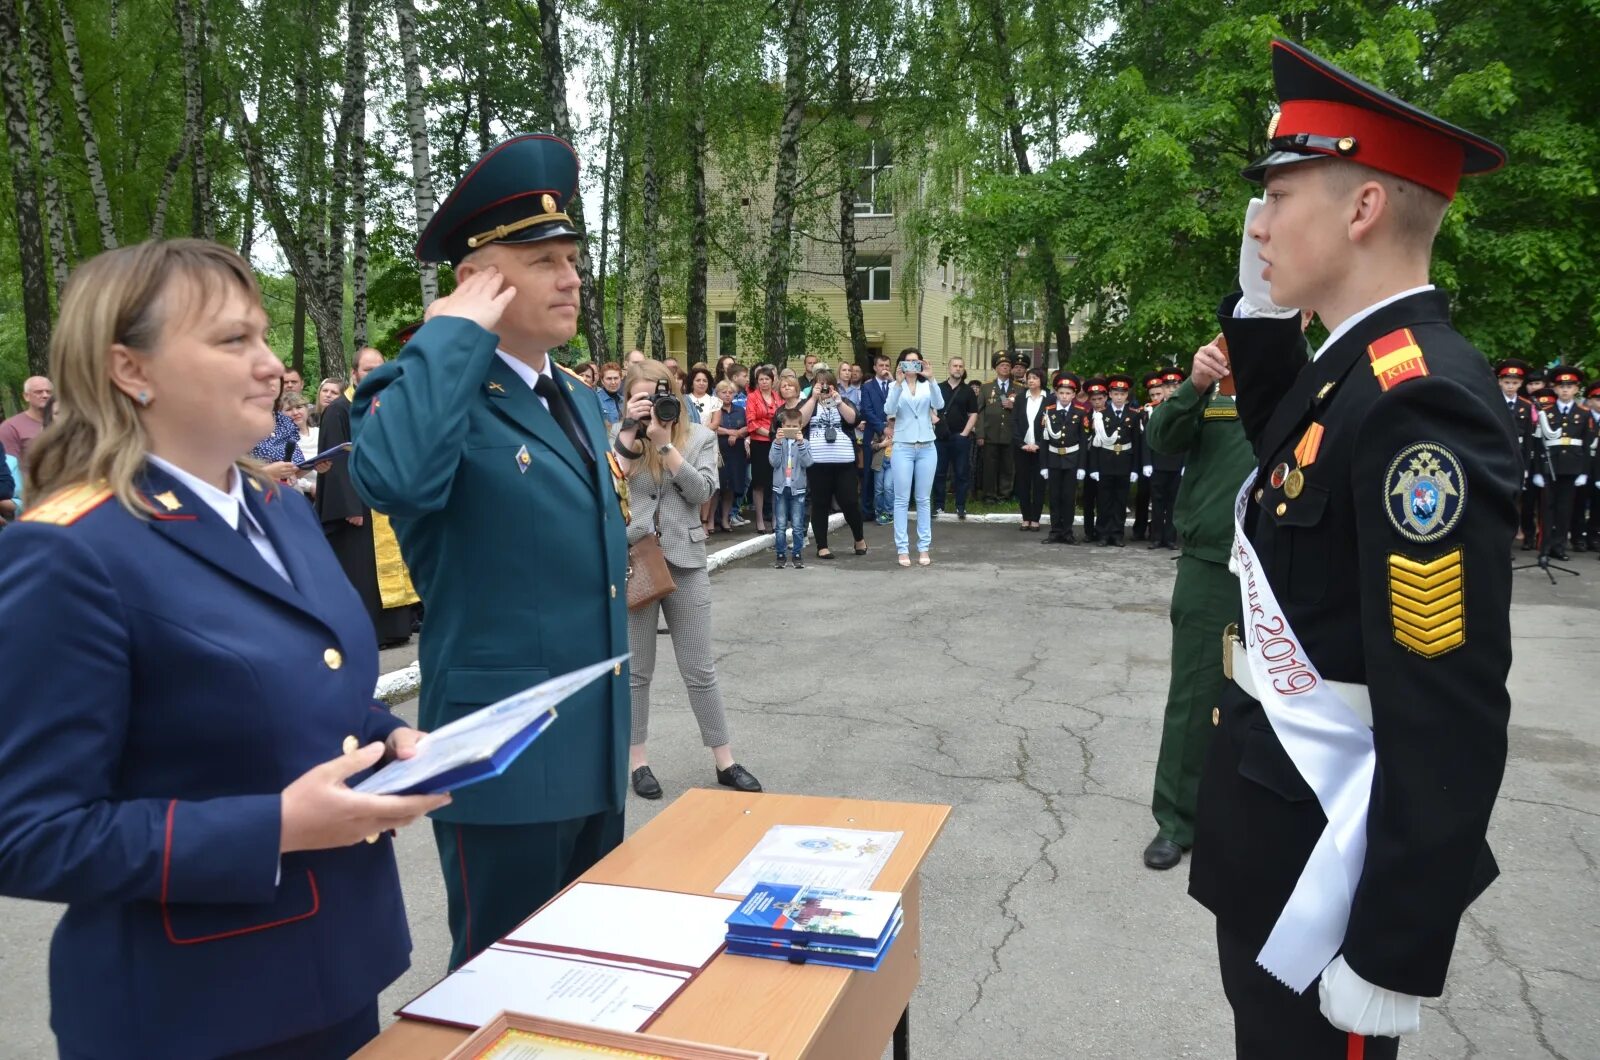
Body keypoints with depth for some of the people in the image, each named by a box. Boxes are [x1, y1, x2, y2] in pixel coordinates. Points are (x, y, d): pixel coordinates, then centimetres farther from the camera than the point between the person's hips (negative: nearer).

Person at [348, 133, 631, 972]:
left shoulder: (581, 400, 11)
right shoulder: (435, 388, -15)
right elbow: (394, 480, -40)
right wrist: (456, 333, -27)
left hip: (597, 749, 8)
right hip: (502, 755, -8)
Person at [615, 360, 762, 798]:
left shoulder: (700, 437, 4)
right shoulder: (621, 434, 4)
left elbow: (701, 490, -10)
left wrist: (665, 443, -15)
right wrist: (630, 432, -14)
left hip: (686, 563, 0)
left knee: (700, 670, 7)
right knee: (636, 670, 9)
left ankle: (724, 761, 17)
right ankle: (638, 760, 21)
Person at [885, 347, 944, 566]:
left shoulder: (927, 385, 6)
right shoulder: (896, 386, 2)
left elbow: (939, 405, -12)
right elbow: (889, 410, -15)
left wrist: (931, 379, -24)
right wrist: (899, 382, -24)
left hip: (926, 448, 2)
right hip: (903, 447, -2)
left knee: (924, 499, 6)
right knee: (902, 499, -1)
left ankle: (924, 548, 11)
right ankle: (902, 548, 3)